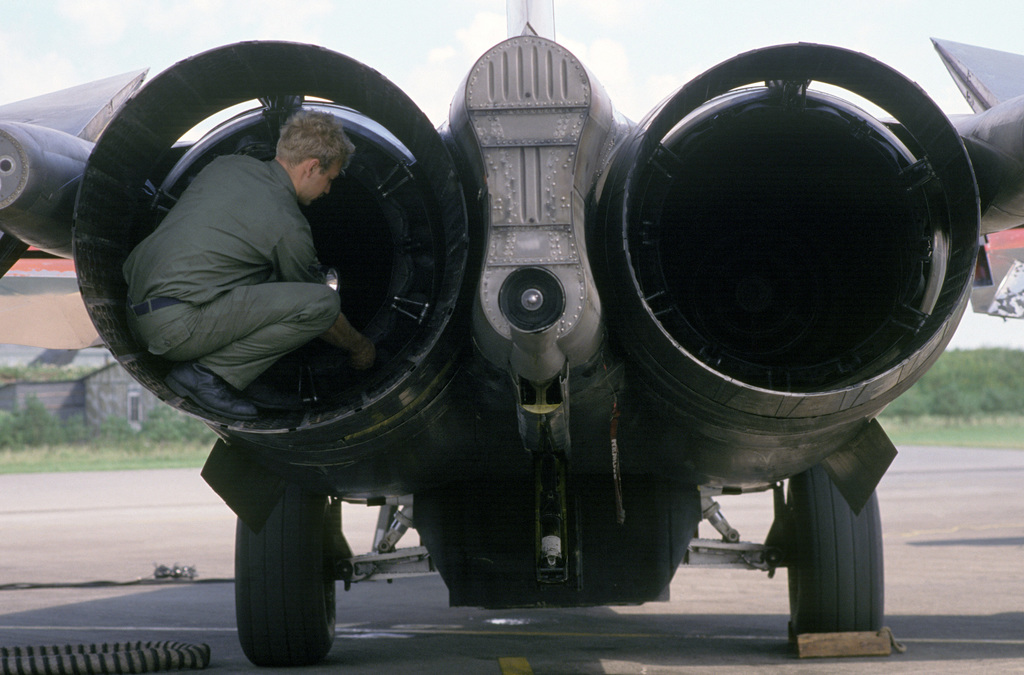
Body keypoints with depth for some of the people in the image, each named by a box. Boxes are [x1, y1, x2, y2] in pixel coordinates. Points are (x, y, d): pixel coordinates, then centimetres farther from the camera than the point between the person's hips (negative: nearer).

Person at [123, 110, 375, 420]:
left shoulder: (227, 165, 14)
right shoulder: (286, 224, -7)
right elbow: (316, 303, 8)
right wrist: (359, 347, 27)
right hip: (175, 325, -9)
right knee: (323, 302, -13)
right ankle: (207, 372, -8)